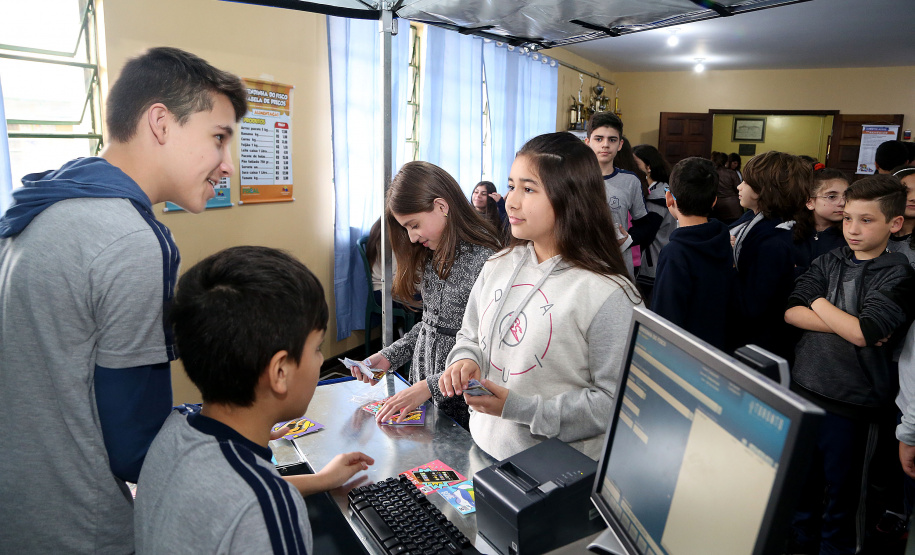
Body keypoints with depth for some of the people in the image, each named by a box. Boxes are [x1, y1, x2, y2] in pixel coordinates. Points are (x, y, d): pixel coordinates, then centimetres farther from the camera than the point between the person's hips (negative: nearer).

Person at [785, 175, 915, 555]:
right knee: (800, 479, 19)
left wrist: (819, 303, -7)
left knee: (841, 489, 12)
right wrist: (849, 324, -15)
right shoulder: (829, 262, 5)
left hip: (851, 402, -4)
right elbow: (791, 312, -6)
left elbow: (862, 333, -20)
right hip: (804, 386, 4)